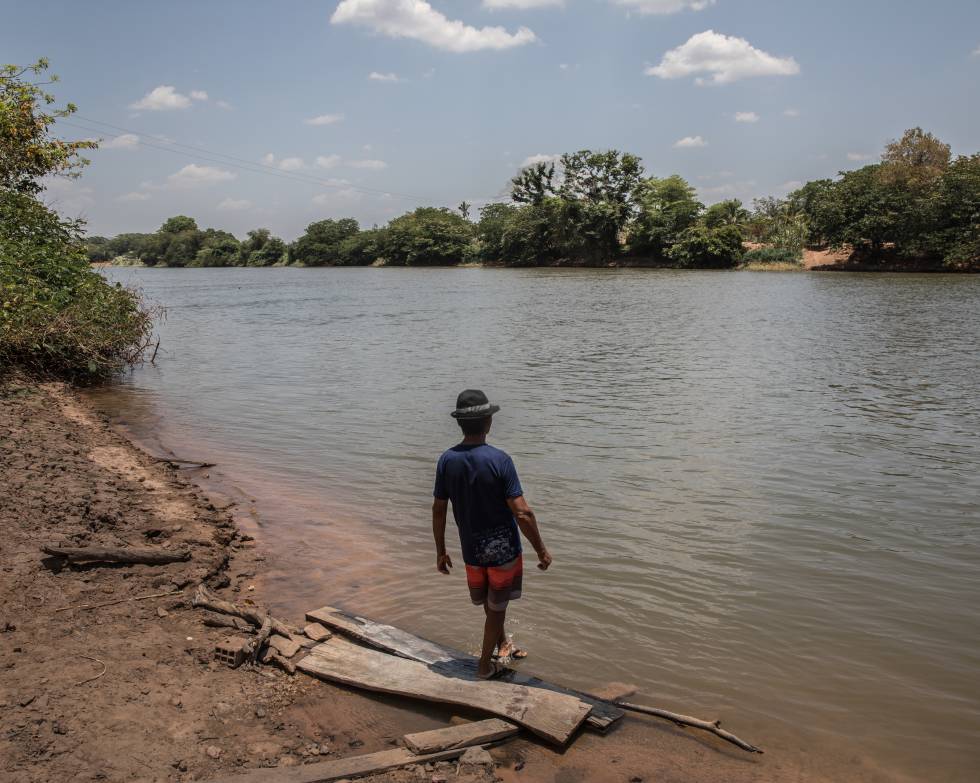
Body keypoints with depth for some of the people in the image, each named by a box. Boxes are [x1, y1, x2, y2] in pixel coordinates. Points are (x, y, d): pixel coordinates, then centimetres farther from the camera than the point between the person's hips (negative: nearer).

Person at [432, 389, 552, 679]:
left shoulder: (447, 460, -9)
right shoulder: (499, 460, -22)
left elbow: (438, 510, -2)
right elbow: (522, 513, -23)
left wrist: (441, 551, 10)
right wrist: (541, 550, -11)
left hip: (472, 550, 4)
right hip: (503, 549, -4)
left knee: (490, 604, 27)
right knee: (496, 608, 15)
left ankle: (502, 643, 49)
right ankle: (485, 666, 28)